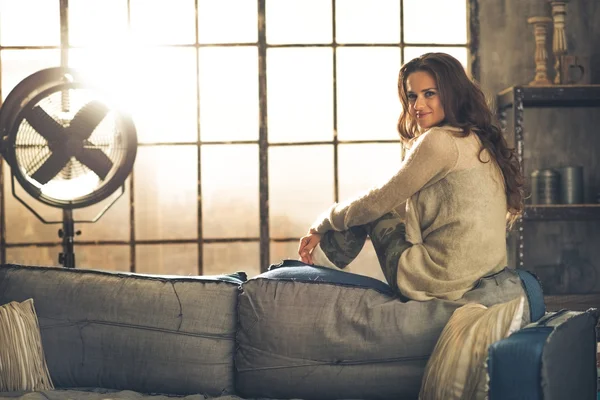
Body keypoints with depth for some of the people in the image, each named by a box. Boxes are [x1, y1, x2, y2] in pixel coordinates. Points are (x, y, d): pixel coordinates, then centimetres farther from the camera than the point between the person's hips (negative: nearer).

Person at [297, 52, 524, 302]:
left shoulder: (439, 140, -15)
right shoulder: (477, 139, 13)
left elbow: (381, 200, -9)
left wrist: (322, 225, 8)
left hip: (441, 281, -9)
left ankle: (323, 261, 26)